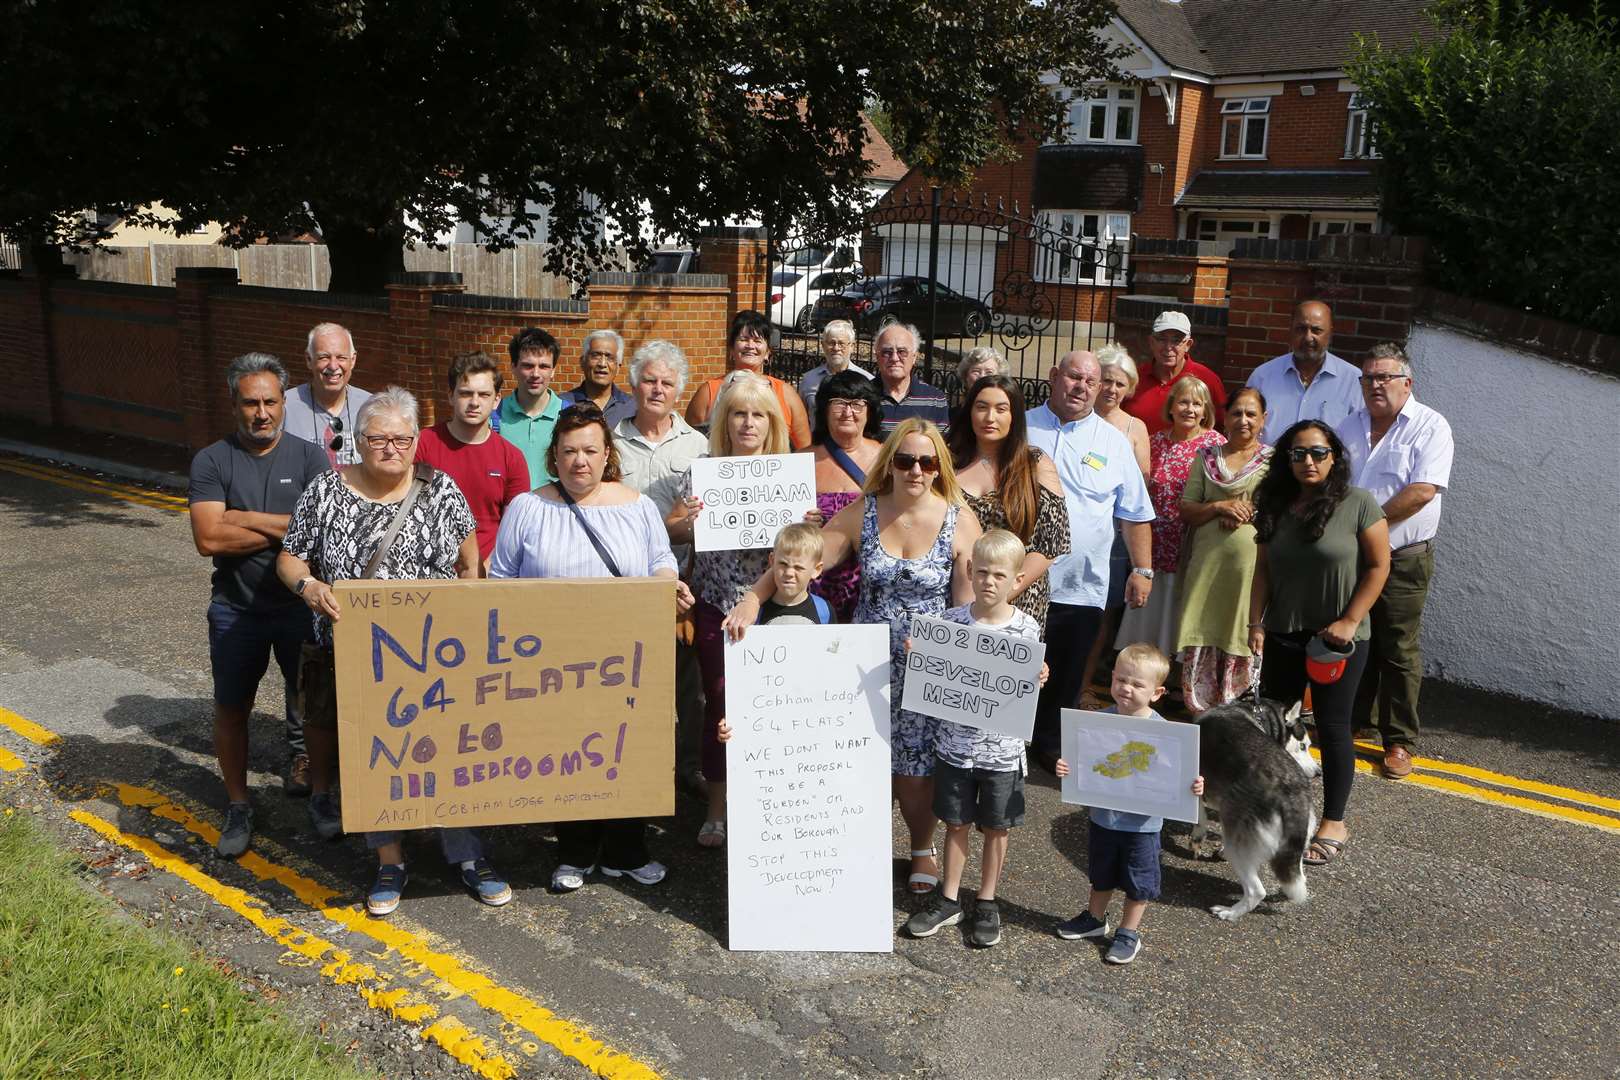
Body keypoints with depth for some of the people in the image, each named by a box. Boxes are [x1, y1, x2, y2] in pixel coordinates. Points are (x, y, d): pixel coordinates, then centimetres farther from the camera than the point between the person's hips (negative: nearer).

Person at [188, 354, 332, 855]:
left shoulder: (309, 457, -3)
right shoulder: (211, 461, -5)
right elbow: (209, 538, -16)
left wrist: (244, 519, -17)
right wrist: (285, 528, -14)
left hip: (301, 604, 0)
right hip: (236, 610, 0)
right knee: (231, 707, 10)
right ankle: (238, 807, 27)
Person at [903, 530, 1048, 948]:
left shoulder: (1027, 628, -8)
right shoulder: (951, 620, -6)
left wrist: (1037, 680, -21)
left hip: (1002, 749, -1)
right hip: (955, 744, 1)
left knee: (996, 828, 13)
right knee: (956, 824, 14)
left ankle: (986, 902, 31)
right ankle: (948, 899, 30)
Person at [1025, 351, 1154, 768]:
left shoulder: (1113, 442, 5)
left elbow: (1135, 514, 9)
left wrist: (1143, 570, 4)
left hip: (1081, 588, 1)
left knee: (1067, 678, 12)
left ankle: (1052, 748, 30)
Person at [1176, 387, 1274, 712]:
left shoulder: (1274, 460, 7)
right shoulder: (1207, 457, 14)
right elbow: (1186, 509, 8)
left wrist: (1250, 513, -13)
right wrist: (1219, 507, -8)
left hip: (1252, 563, -2)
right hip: (1207, 562, 2)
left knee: (1242, 644, 0)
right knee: (1200, 645, 0)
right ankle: (1199, 710, 10)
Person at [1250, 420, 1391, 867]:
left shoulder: (1358, 503, -11)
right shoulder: (1275, 504, 3)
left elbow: (1378, 566, -8)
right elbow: (1263, 570, 7)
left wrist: (1350, 620, -13)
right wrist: (1255, 622, 0)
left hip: (1337, 638, -5)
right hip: (1283, 634, 5)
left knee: (1332, 727, 4)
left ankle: (1334, 824, 17)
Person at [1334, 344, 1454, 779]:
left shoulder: (1430, 427, -9)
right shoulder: (1350, 426, 9)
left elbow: (1422, 492, -19)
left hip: (1402, 560, -5)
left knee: (1399, 652, 2)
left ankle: (1399, 741, 12)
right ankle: (1351, 721, 30)